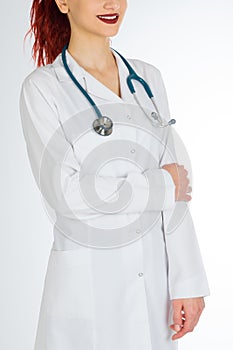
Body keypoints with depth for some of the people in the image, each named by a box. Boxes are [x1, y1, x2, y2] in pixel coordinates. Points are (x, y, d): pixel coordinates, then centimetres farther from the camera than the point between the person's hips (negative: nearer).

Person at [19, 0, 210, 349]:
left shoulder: (148, 78, 5)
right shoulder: (43, 87, -7)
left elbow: (176, 186, 2)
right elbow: (64, 191, -15)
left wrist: (188, 281, -2)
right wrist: (161, 187, -11)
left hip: (154, 272, 4)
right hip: (87, 277, -4)